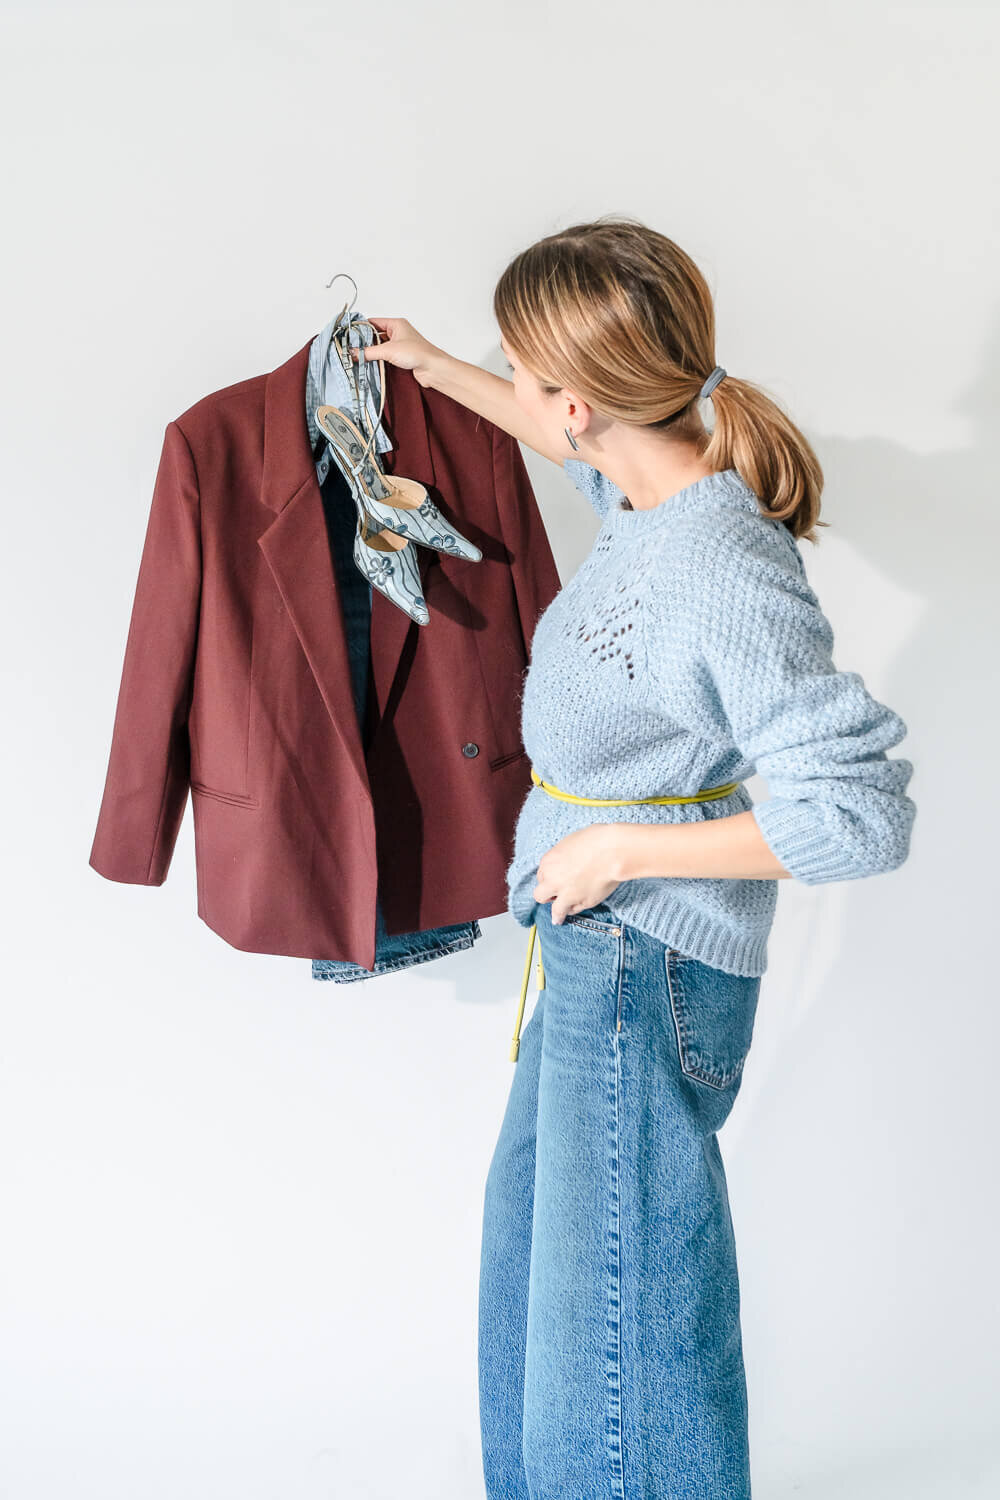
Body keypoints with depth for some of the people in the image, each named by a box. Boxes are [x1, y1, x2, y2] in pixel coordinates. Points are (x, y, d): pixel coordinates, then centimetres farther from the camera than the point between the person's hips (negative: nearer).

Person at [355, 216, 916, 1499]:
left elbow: (862, 815, -27)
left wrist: (621, 848, -20)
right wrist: (434, 369, 35)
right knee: (531, 1229, 26)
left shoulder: (725, 578, -28)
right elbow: (576, 448, 25)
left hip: (647, 970, -10)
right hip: (595, 951, 10)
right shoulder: (651, 486, -1)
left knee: (612, 1308, 3)